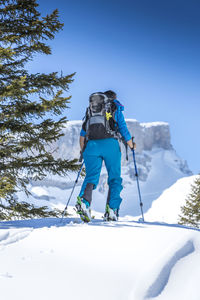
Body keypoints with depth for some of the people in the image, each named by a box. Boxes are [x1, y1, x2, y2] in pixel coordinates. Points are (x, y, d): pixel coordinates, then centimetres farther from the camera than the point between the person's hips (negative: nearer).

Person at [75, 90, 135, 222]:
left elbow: (83, 133, 21)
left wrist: (83, 150, 30)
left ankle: (84, 200, -29)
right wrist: (131, 145, 26)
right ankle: (112, 210, -8)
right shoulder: (116, 107, 15)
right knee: (115, 178, 6)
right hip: (110, 143, -3)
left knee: (91, 177, 0)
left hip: (91, 145, 3)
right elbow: (123, 128, 11)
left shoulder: (90, 109, 25)